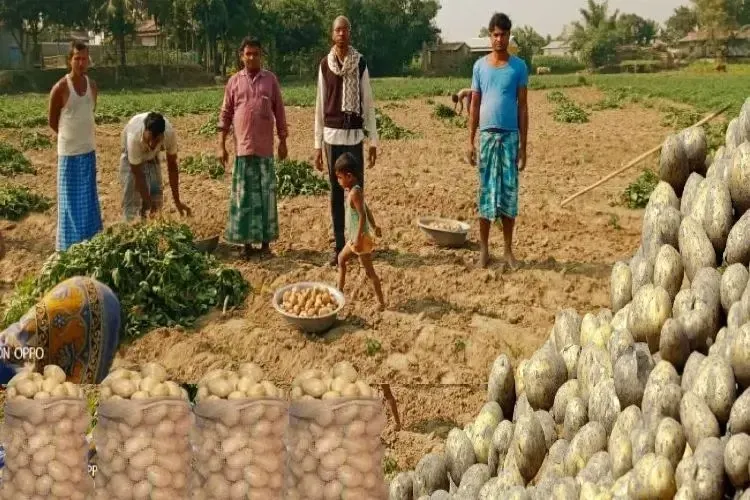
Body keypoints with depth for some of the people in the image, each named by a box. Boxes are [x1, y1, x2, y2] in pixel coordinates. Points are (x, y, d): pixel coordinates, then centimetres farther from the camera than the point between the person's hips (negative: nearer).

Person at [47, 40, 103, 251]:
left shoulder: (92, 86, 3)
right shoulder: (60, 88, -15)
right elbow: (52, 121, -4)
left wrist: (83, 135, 13)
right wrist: (70, 137, 6)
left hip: (89, 150, 6)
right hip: (69, 152, -5)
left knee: (89, 200, 13)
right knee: (70, 201, 0)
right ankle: (70, 246, 9)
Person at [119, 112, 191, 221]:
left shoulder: (170, 133, -36)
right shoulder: (134, 136, -44)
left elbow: (172, 166, -22)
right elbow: (138, 175, -33)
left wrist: (177, 201, -20)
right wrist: (148, 204, -31)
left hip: (152, 156, 3)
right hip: (131, 155, -3)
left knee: (156, 199, -3)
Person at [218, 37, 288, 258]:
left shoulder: (270, 79, 5)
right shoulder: (234, 81, 6)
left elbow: (279, 111, 7)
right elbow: (225, 115, 7)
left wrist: (283, 141, 4)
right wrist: (221, 146, 2)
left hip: (265, 148, 0)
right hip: (242, 147, 0)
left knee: (266, 194, 3)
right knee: (244, 195, 3)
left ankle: (265, 240, 11)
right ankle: (246, 242, 10)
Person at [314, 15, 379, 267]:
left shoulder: (361, 63, 1)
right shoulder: (324, 64, 4)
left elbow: (368, 103, 3)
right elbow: (320, 105, 6)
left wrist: (373, 140, 0)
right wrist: (318, 144, 4)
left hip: (355, 134, -1)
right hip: (333, 134, 1)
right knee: (336, 192, 6)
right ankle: (339, 246, 12)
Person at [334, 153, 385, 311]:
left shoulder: (354, 193, -21)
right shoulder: (356, 190, 8)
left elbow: (362, 215, -26)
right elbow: (366, 210, 18)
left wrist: (359, 238, -27)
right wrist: (374, 227, 27)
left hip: (361, 238, -10)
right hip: (354, 237, 10)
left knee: (369, 271, -1)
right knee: (341, 259, 20)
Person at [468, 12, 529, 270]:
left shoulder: (519, 66, 2)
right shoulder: (480, 66, 6)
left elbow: (522, 107, 3)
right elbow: (475, 105, 8)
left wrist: (523, 145, -1)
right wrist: (471, 141, 2)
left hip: (510, 136, -1)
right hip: (487, 135, 1)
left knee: (509, 192, 2)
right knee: (486, 191, 3)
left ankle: (508, 250, 11)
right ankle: (484, 247, 11)